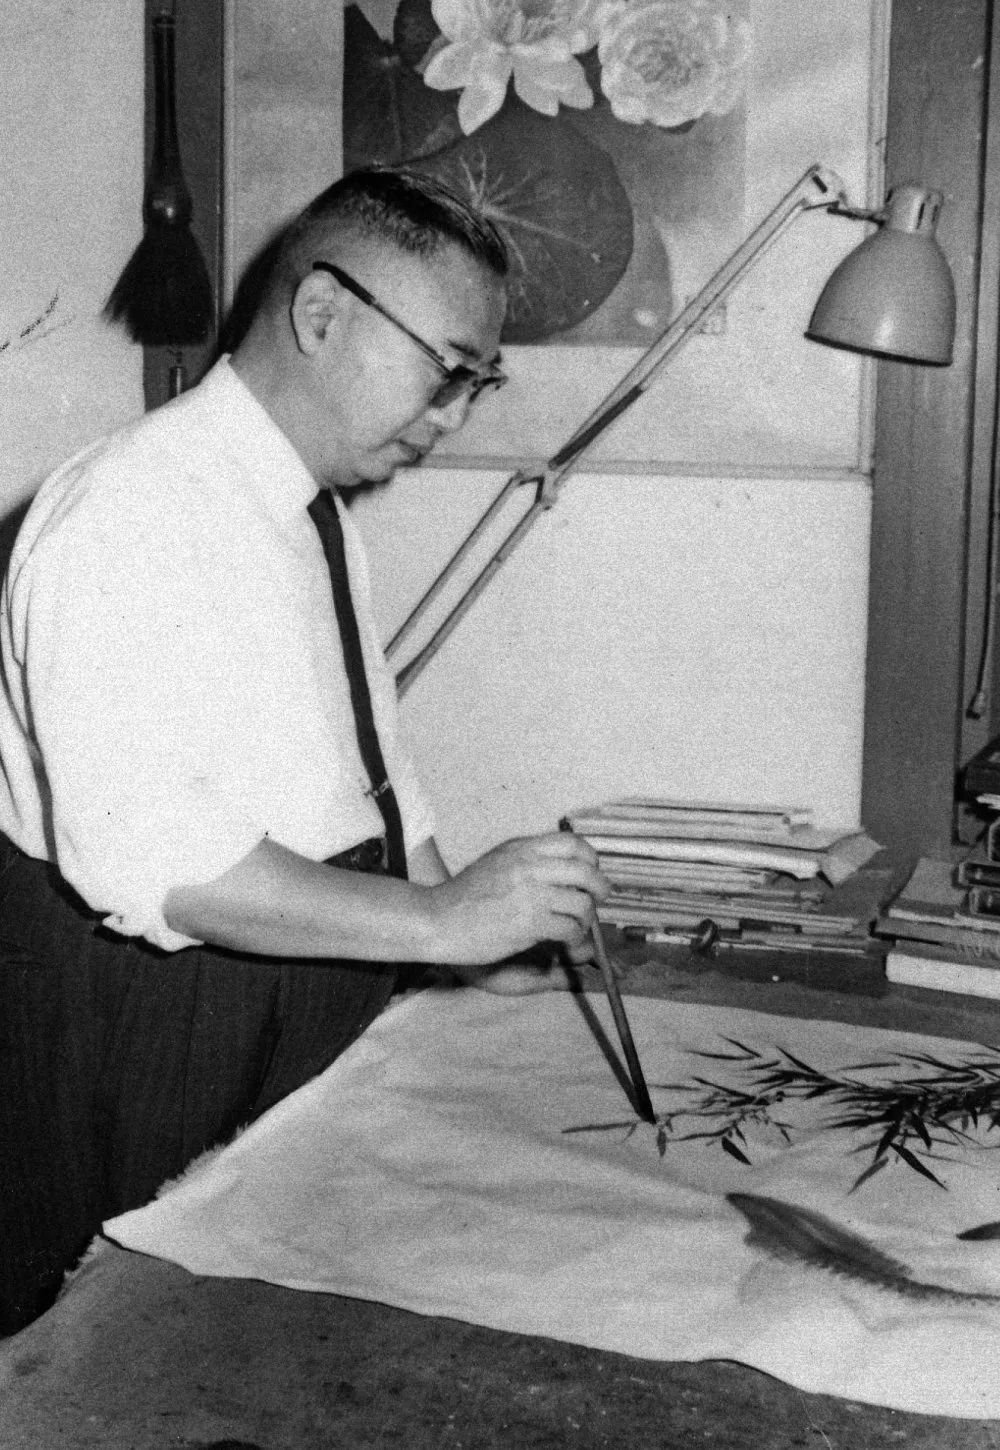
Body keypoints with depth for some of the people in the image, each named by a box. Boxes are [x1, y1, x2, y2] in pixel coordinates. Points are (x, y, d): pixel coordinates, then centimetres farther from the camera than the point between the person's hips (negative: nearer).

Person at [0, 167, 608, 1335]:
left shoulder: (318, 514, 10)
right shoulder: (135, 512, -20)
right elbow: (143, 854, -29)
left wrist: (483, 950, 7)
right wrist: (441, 919, -28)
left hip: (311, 1023, 8)